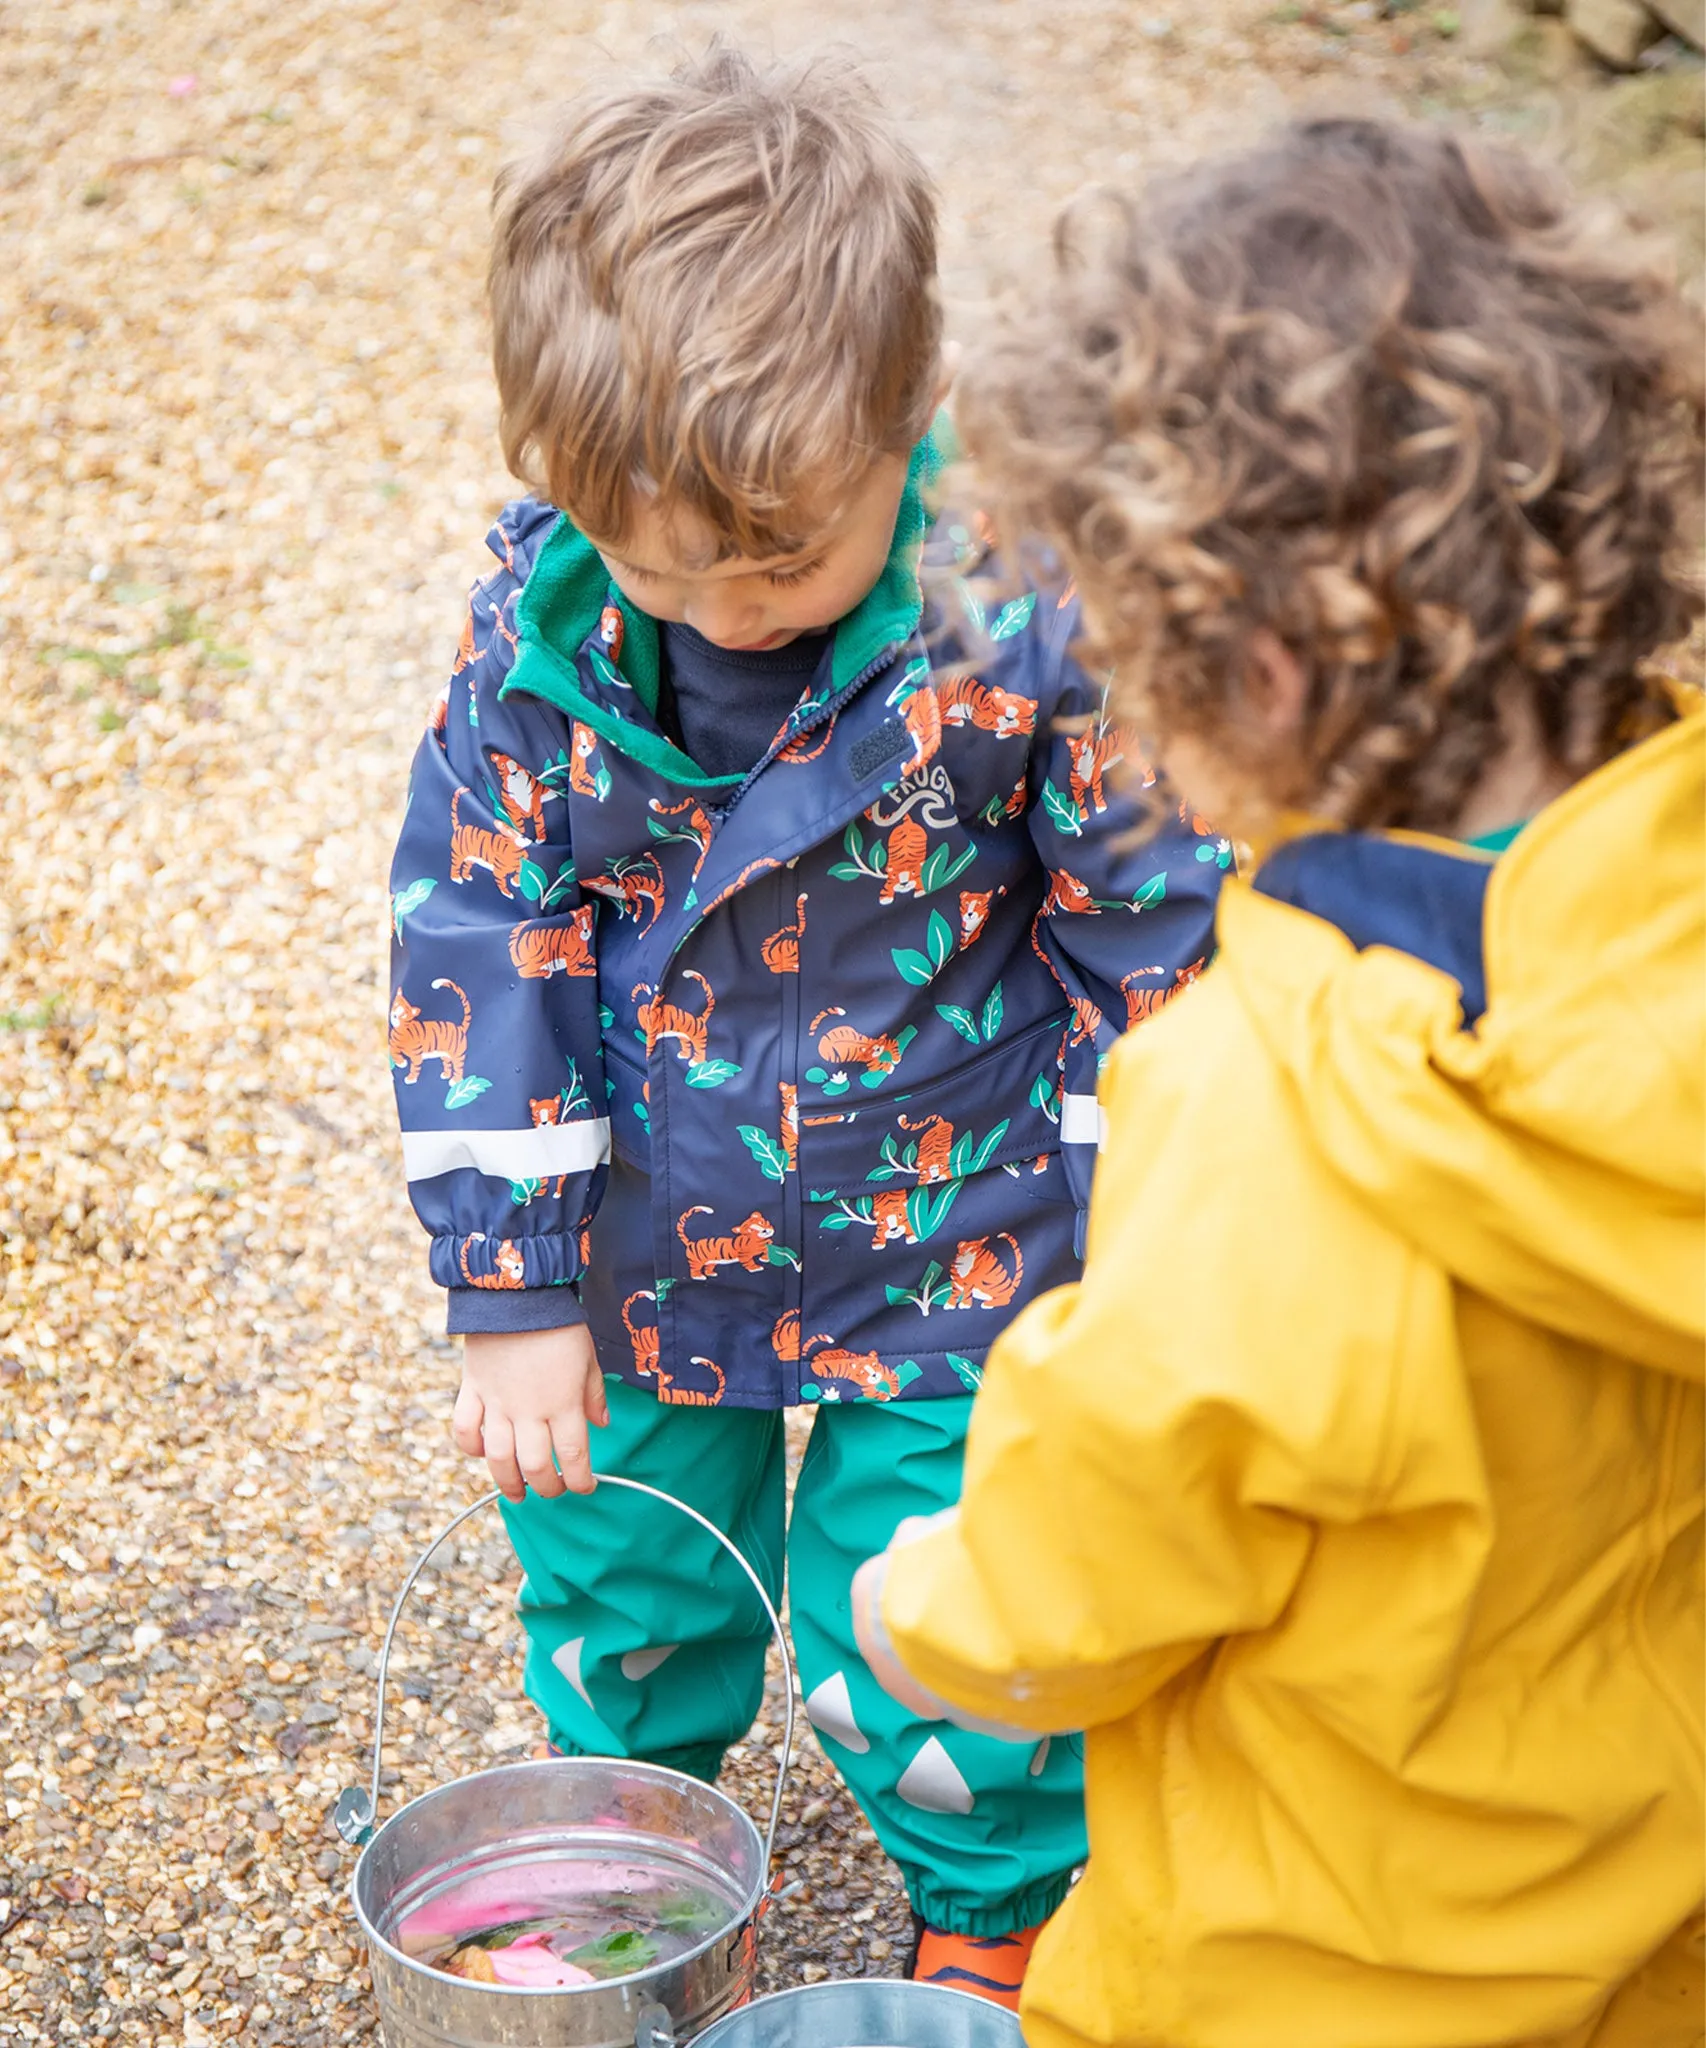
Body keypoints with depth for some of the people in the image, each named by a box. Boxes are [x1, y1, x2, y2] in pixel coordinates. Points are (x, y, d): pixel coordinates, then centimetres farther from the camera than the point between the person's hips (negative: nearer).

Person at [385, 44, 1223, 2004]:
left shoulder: (1023, 616, -25)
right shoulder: (540, 613, -17)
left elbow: (1165, 943, -13)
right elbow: (475, 928, -7)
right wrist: (510, 1289, -5)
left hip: (946, 1259, -3)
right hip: (637, 1248, 3)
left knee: (924, 1672, 7)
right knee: (616, 1595, 22)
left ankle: (996, 1916, 41)